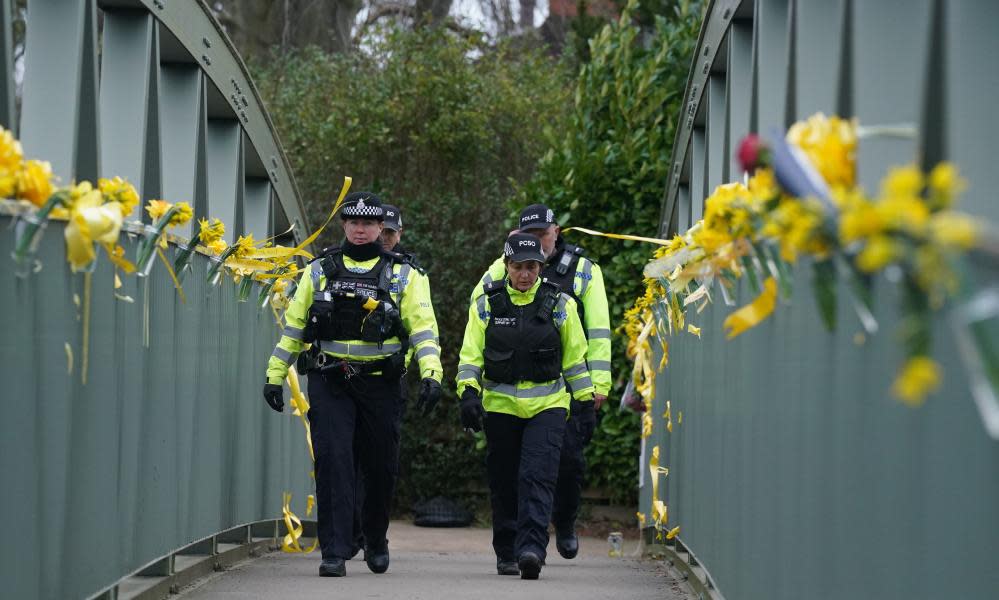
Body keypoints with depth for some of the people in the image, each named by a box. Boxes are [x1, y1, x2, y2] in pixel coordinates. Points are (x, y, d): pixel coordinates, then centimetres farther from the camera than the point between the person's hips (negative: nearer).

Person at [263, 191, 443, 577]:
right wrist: (275, 375, 9)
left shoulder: (402, 275, 5)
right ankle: (335, 553, -11)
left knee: (381, 468, 9)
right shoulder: (319, 271, 9)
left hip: (380, 384, 0)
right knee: (333, 462, -12)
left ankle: (375, 541, 33)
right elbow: (293, 325, 13)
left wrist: (431, 373, -17)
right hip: (329, 384, 0)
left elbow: (423, 327, -3)